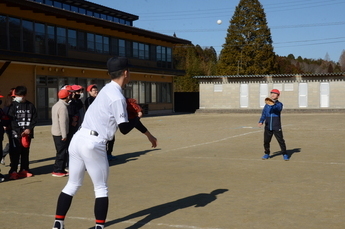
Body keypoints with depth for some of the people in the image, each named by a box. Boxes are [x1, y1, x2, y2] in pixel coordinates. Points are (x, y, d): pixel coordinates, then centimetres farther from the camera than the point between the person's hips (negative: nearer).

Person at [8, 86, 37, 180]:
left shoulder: (30, 106, 7)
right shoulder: (13, 106, -1)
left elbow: (34, 119, 6)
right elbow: (11, 120, -6)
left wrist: (29, 129, -9)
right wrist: (20, 132, -13)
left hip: (27, 133, 3)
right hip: (16, 134, -3)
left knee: (25, 152, 8)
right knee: (15, 153, -5)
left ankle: (24, 170, 17)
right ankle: (13, 171, -2)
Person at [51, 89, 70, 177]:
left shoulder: (55, 105, 12)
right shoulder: (63, 107, -18)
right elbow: (62, 122, -22)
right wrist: (64, 135, -19)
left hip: (56, 133, 10)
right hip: (60, 133, -10)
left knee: (62, 152, 15)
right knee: (62, 152, -3)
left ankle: (61, 169, 19)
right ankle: (57, 171, 0)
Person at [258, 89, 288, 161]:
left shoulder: (279, 104, -1)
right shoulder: (267, 104, 11)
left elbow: (279, 108, -25)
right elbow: (264, 114, 8)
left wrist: (273, 104, -47)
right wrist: (261, 121, -10)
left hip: (276, 127, -3)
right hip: (268, 127, 4)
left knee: (281, 141, -3)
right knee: (266, 141, 6)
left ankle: (284, 154, 9)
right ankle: (267, 154, 24)